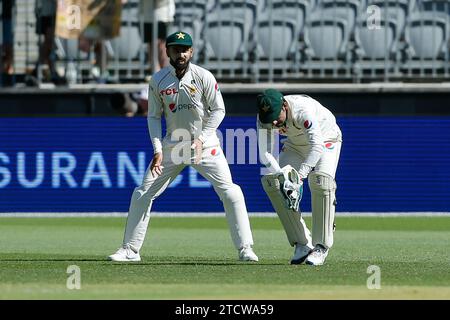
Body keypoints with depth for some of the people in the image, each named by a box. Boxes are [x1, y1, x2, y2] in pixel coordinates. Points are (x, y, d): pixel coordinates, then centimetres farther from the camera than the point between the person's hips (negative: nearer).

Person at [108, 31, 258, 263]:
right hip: (172, 145, 2)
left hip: (205, 145, -2)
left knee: (230, 193, -13)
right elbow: (154, 117, 2)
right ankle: (130, 250, 9)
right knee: (142, 194, -1)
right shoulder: (158, 81, -4)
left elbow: (218, 110, -6)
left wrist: (201, 139, -16)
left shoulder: (204, 77, -12)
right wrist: (158, 150, -9)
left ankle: (245, 249, -5)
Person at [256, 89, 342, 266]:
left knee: (320, 181, -30)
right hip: (295, 144, 5)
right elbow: (265, 153, -24)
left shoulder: (303, 110, -40)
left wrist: (299, 176, -57)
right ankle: (302, 243, -7)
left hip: (325, 140, -5)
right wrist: (281, 174, -43)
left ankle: (321, 246, -21)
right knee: (270, 181, -12)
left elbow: (317, 146, -47)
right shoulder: (264, 118, -24)